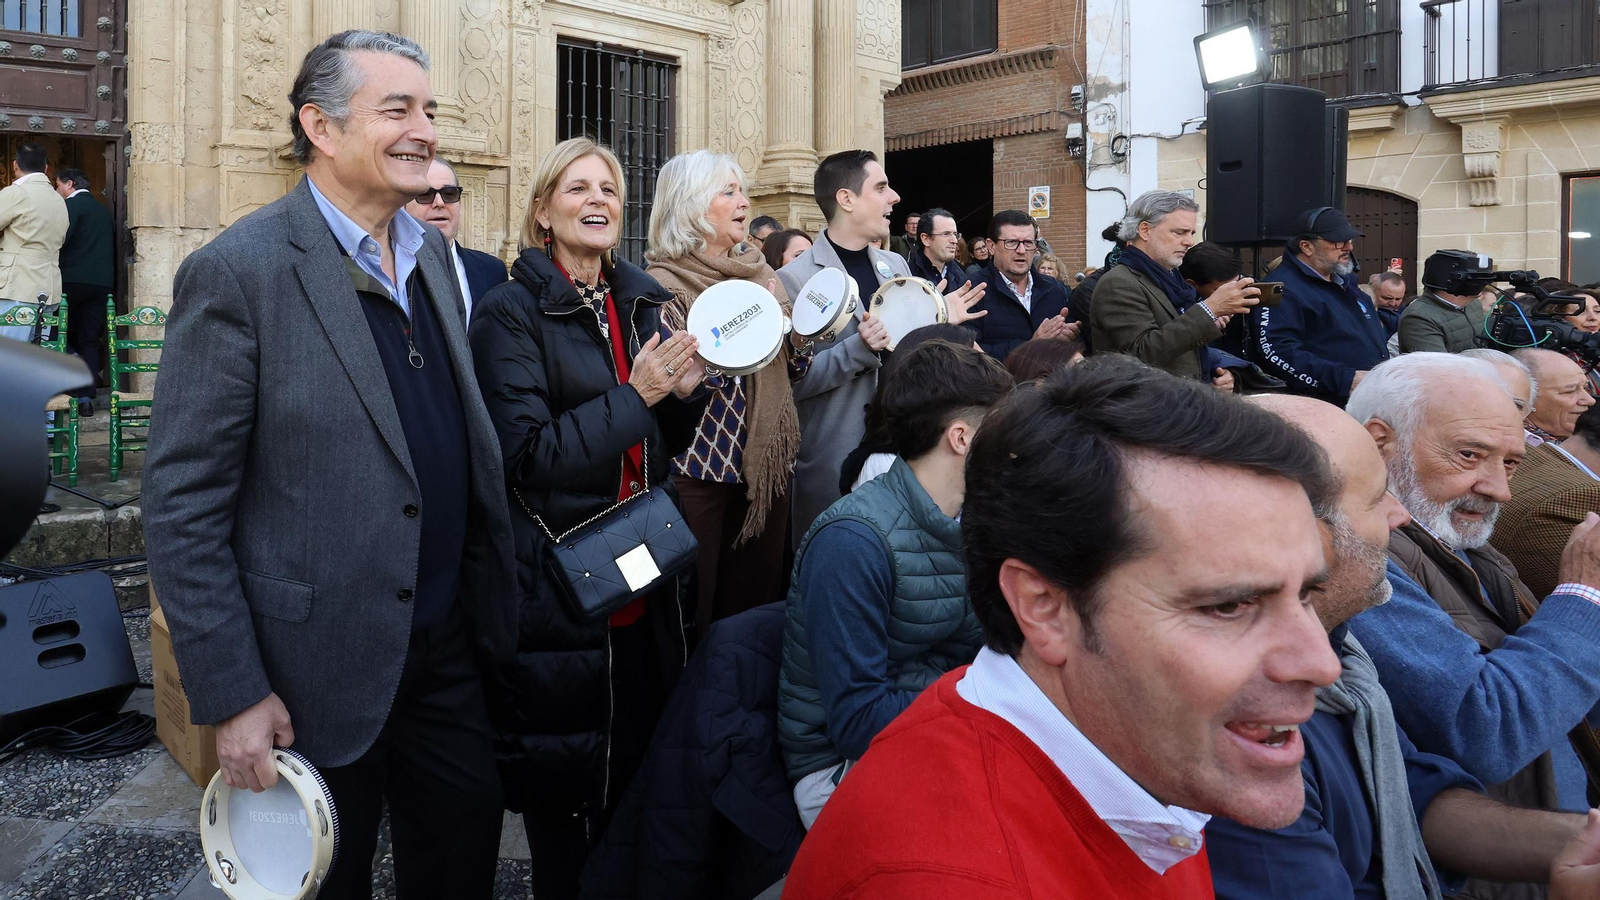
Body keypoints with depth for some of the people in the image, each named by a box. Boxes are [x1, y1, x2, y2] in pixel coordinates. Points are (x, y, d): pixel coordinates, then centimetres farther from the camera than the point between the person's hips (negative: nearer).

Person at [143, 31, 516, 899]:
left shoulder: (433, 254, 5)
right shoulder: (237, 271, -15)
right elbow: (181, 506, -15)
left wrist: (490, 610, 10)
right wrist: (231, 696, -15)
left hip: (448, 650, 6)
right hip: (320, 670, -6)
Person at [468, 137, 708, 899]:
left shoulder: (641, 302, 10)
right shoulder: (511, 314, -9)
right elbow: (526, 455, -17)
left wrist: (684, 391, -6)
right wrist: (633, 394, -19)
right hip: (560, 588, -6)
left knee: (641, 768, 16)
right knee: (565, 786, 6)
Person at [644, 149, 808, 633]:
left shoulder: (759, 272, 10)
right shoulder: (663, 283, -9)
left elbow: (792, 368, 13)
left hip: (767, 460, 6)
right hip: (698, 467, -6)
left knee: (760, 593, 15)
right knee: (693, 609, 5)